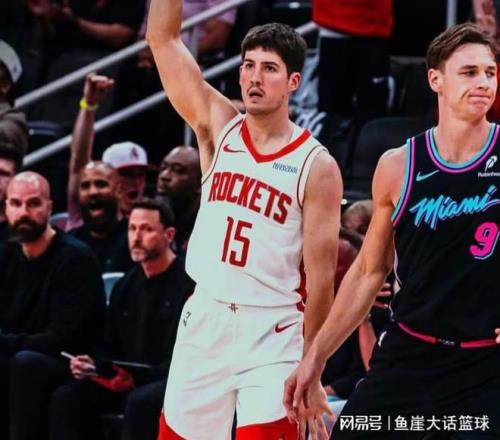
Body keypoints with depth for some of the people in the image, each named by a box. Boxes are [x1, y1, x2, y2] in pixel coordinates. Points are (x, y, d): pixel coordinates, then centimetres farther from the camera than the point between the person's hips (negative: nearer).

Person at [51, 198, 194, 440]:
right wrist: (92, 365, -4)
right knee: (67, 397, -10)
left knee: (139, 402, -37)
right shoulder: (126, 286, 14)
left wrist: (138, 377, -25)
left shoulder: (188, 284, -12)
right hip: (132, 381, 8)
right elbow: (113, 348, 19)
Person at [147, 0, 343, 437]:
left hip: (272, 334, -4)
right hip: (203, 320, 4)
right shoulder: (218, 127, 5)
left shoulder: (317, 166, -6)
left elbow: (321, 275, -5)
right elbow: (162, 37, 1)